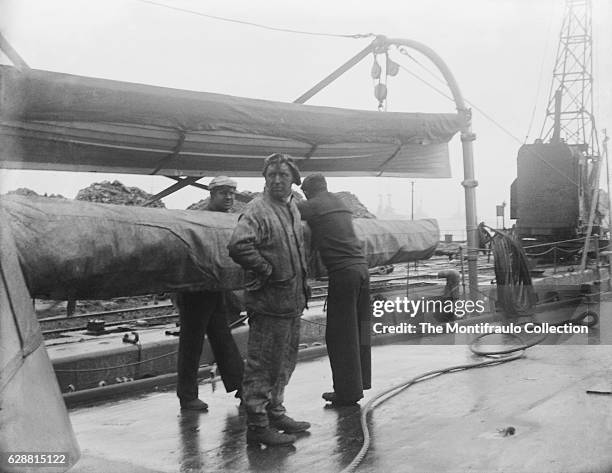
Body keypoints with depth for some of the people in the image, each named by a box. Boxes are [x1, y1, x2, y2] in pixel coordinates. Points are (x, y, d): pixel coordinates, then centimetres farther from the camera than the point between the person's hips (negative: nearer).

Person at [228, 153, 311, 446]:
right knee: (262, 365, -2)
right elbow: (238, 246, -30)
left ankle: (275, 413, 33)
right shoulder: (257, 209, -15)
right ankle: (257, 425, 6)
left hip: (292, 300, 9)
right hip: (268, 301, -9)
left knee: (284, 362, 19)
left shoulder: (292, 208, 14)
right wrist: (267, 271, -20)